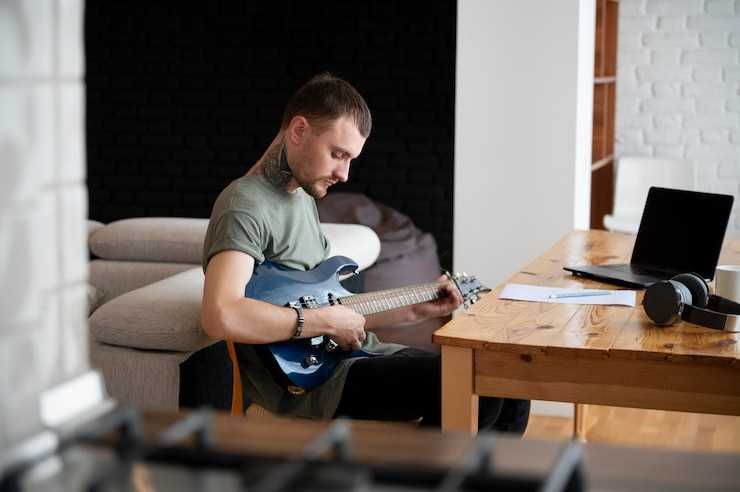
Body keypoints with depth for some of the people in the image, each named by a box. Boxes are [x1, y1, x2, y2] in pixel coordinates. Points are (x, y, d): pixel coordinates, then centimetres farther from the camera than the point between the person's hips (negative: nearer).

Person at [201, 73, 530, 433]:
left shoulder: (304, 198, 19)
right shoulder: (245, 207, -12)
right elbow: (221, 317, -29)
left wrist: (414, 311, 14)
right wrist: (327, 321, -20)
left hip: (353, 354, 10)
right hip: (303, 384, -10)